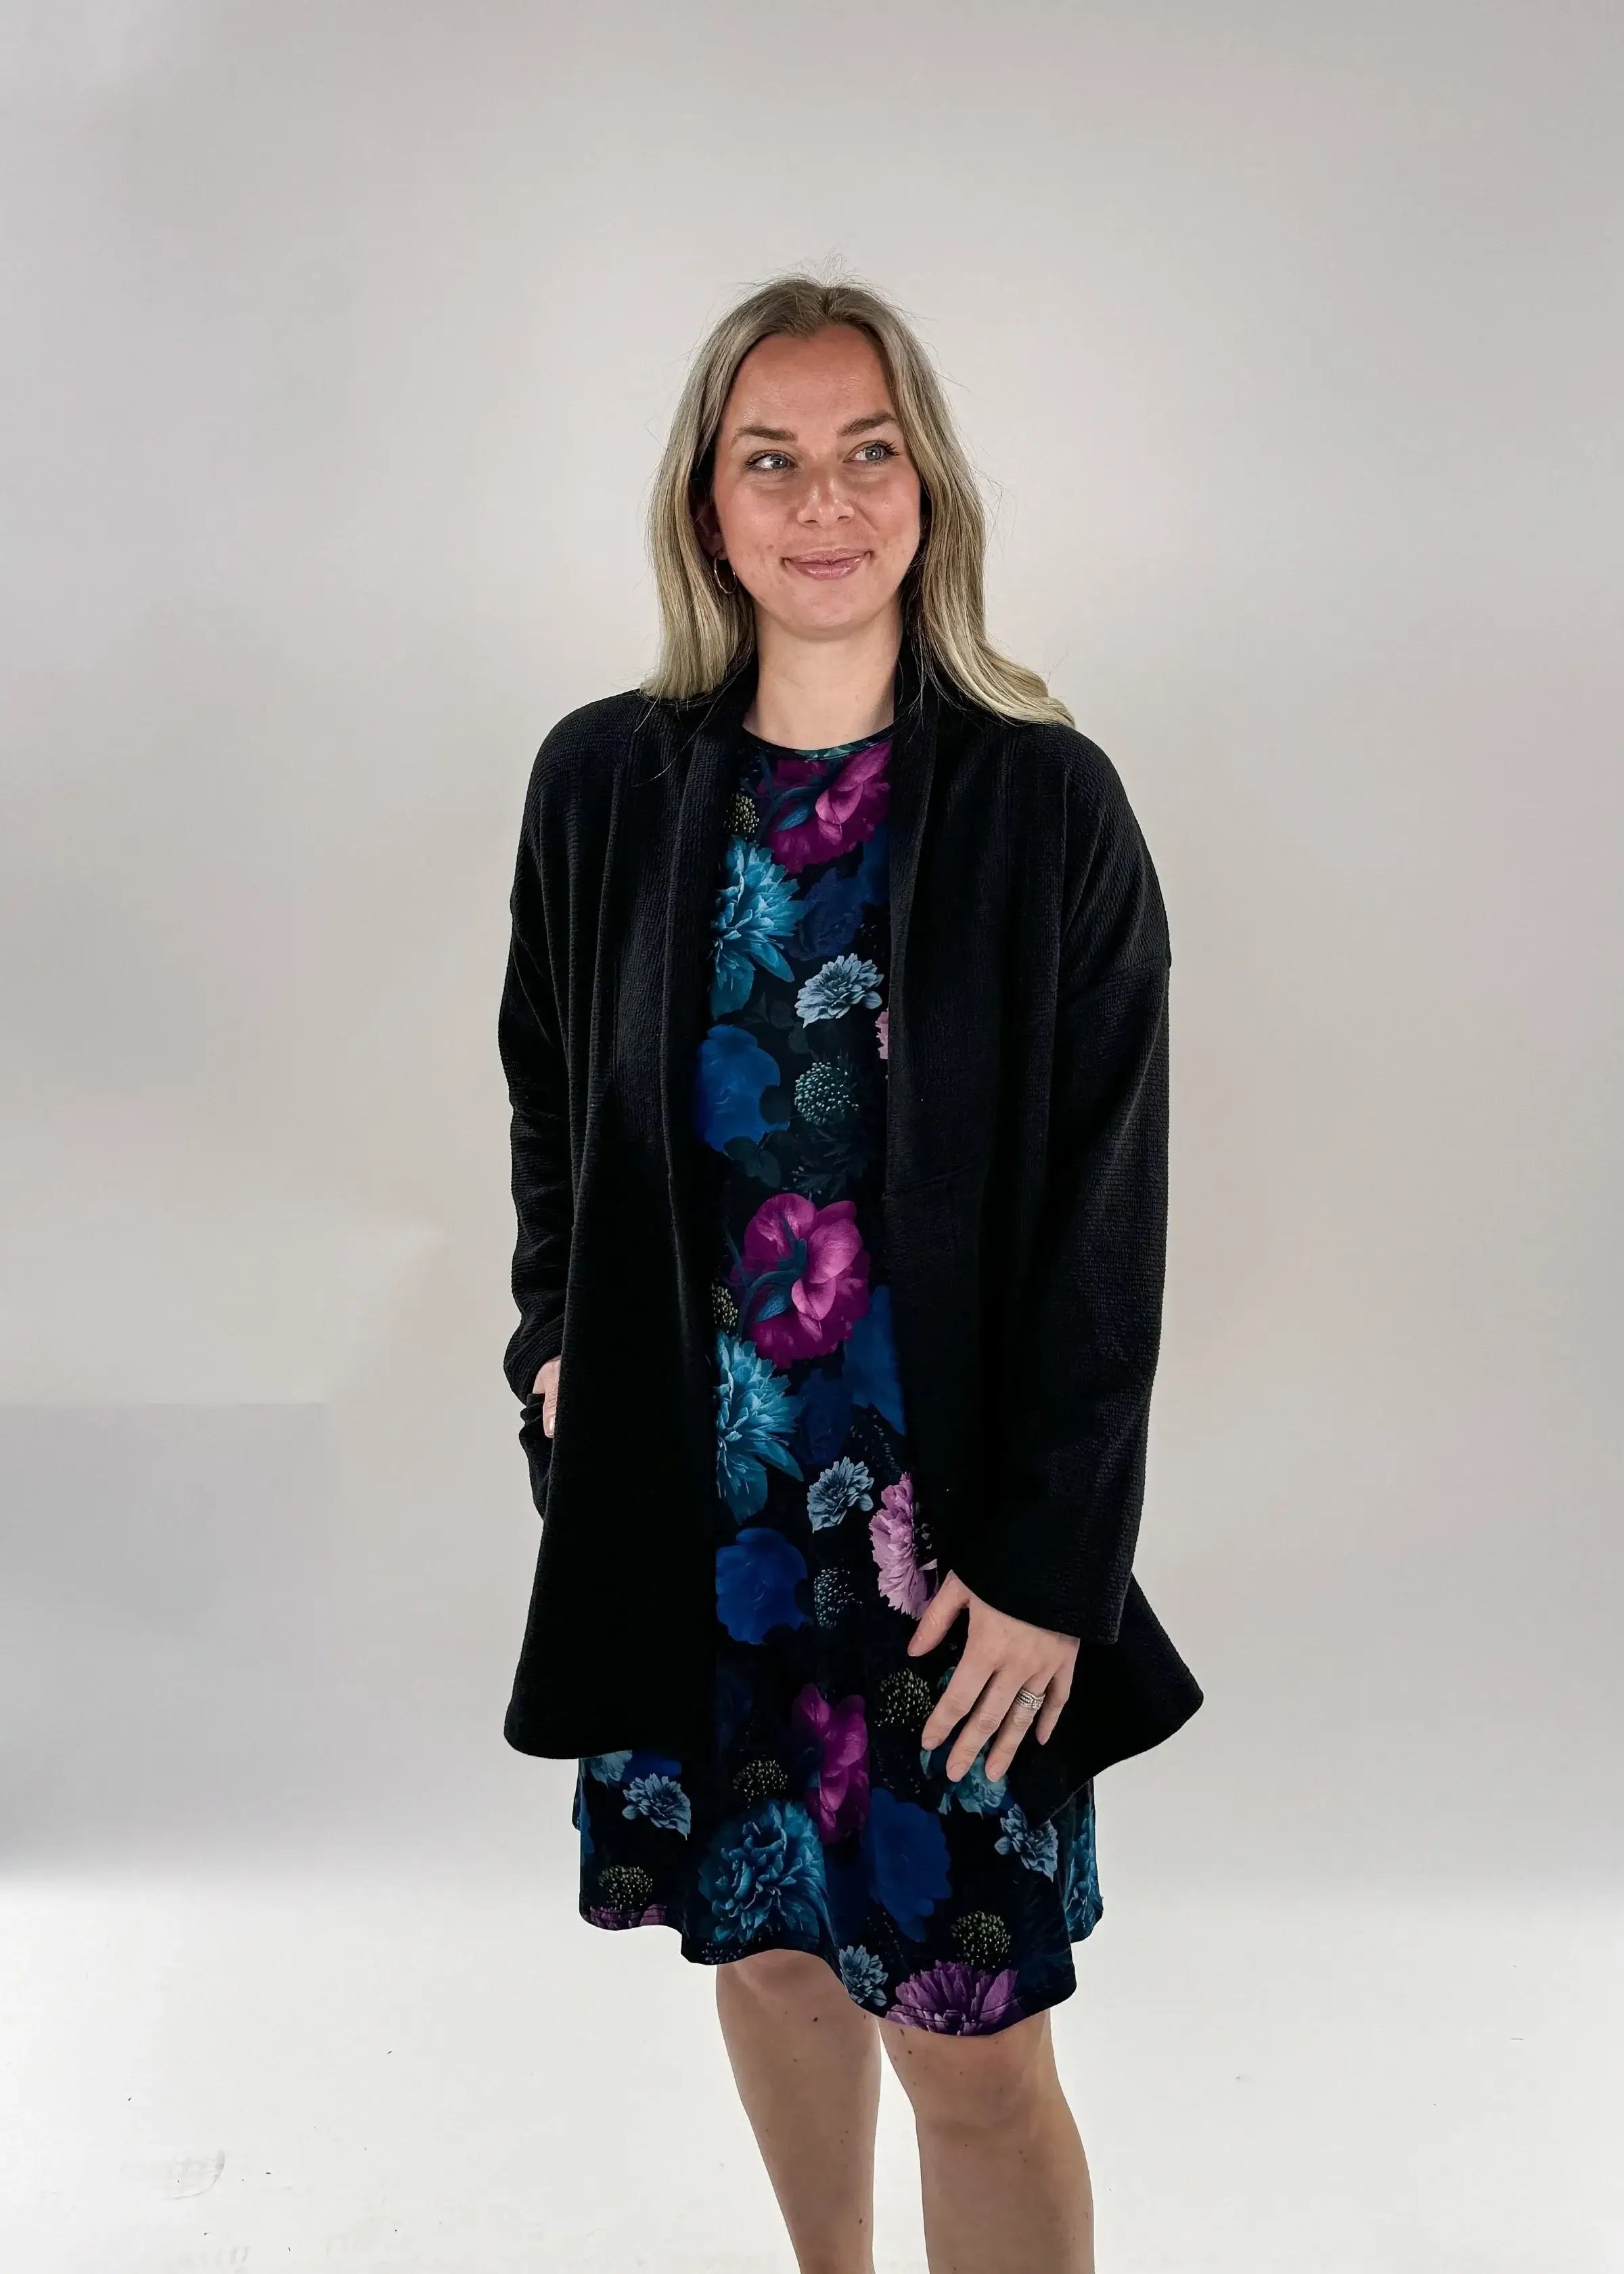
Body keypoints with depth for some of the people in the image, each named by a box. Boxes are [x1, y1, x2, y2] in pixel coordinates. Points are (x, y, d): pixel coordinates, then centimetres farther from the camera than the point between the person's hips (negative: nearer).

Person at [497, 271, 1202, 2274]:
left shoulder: (1046, 806, -9)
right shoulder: (605, 783, -1)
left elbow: (1107, 1220, -9)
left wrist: (1048, 1562, -11)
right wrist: (559, 1350, 1)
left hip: (943, 1510, -3)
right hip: (686, 1495, 3)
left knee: (972, 2048, 4)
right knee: (761, 1941, 21)